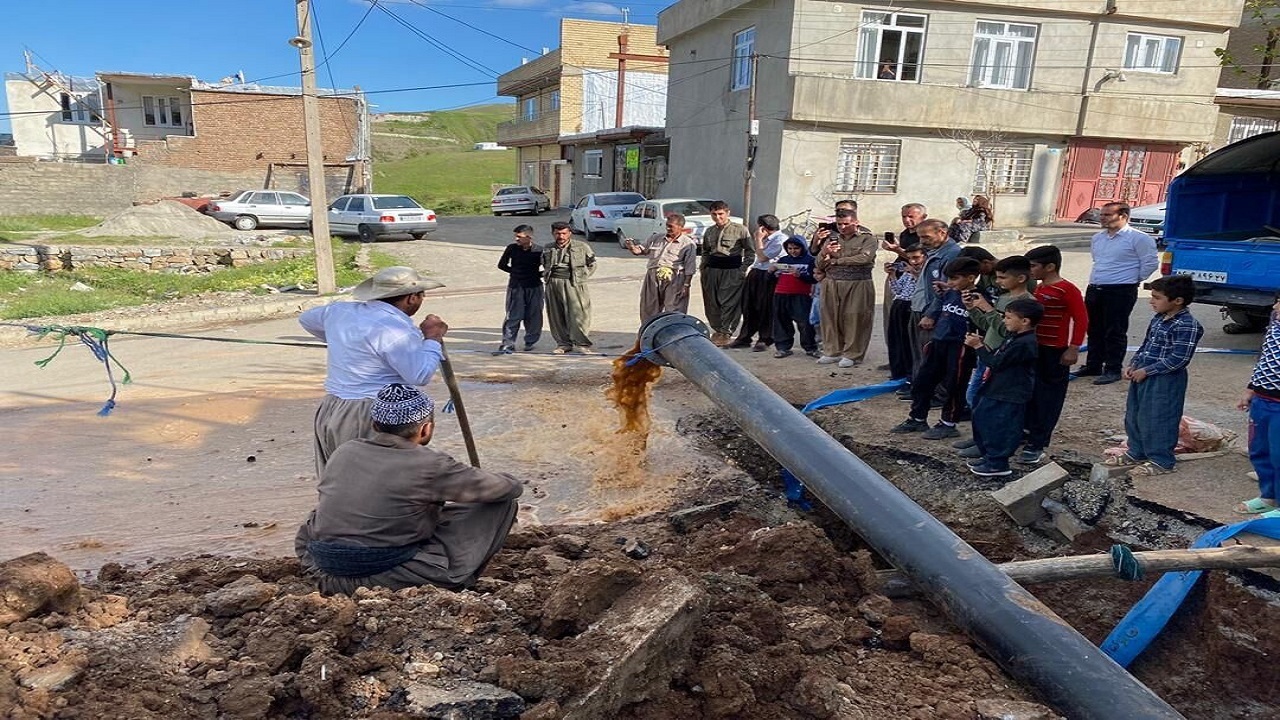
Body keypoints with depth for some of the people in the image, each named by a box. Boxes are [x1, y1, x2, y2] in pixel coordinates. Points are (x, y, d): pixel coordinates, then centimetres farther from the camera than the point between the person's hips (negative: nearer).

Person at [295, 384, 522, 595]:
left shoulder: (345, 451, 6)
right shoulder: (429, 465, -11)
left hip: (328, 576, 6)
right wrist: (511, 483, 24)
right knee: (503, 502, -1)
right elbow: (509, 488, -2)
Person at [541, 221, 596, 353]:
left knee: (577, 314, -8)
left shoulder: (582, 247, 3)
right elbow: (545, 265, 29)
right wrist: (547, 276, 14)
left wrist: (582, 277, 3)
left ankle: (581, 344, 0)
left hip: (573, 284, -4)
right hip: (553, 284, 4)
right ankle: (563, 343, 15)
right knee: (556, 316, 5)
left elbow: (592, 264, 11)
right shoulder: (548, 249, 14)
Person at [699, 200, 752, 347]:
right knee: (711, 302, 5)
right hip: (712, 269, 5)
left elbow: (750, 251, 1)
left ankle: (726, 333, -4)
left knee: (729, 302, -8)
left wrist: (743, 269, -7)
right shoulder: (709, 232, 15)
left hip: (732, 270, -5)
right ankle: (717, 330, 18)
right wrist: (704, 267, 14)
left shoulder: (740, 230, -1)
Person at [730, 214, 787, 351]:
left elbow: (762, 257, -15)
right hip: (756, 274, 9)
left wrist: (758, 240, -7)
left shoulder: (780, 239, -12)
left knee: (765, 309, 0)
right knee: (749, 307, 11)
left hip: (768, 277, -9)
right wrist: (751, 268, 10)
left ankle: (764, 340, 12)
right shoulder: (767, 239, 16)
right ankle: (745, 337, 22)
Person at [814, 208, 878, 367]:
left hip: (858, 284, -4)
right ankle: (832, 351, 15)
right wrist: (825, 253, -7)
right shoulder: (832, 240, 18)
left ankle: (852, 354, 5)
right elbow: (820, 265, 17)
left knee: (855, 319, -5)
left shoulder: (867, 239, 4)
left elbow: (864, 258, -14)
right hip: (831, 284, 4)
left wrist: (835, 261, -8)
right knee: (831, 317, 3)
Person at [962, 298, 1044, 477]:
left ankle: (997, 464, 10)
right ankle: (988, 455, 31)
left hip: (1010, 397, -11)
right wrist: (982, 345, 3)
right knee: (982, 419, 19)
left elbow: (996, 363, -23)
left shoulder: (1024, 343, -23)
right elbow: (997, 358, 15)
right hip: (996, 390, 11)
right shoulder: (1014, 337, 9)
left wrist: (978, 347, -15)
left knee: (999, 428, -2)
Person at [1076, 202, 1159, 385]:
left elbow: (1151, 263, -7)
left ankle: (1112, 370, 4)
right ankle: (1093, 365, 24)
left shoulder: (1138, 238, -9)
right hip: (1094, 289, 8)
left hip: (1120, 292, -8)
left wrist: (1132, 279, -1)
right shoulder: (1097, 238, 13)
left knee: (1115, 332, -4)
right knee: (1094, 330, 13)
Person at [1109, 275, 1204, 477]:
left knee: (1157, 420, 0)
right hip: (1142, 376, 9)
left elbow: (1178, 359, -22)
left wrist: (1146, 371, -19)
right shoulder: (1158, 319, 9)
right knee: (1134, 416, 16)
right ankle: (1137, 453, 32)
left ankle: (1161, 461, 14)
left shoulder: (1187, 326, -18)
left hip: (1166, 381, -9)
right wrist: (1132, 365, 5)